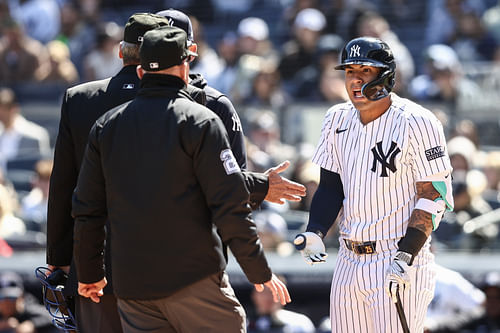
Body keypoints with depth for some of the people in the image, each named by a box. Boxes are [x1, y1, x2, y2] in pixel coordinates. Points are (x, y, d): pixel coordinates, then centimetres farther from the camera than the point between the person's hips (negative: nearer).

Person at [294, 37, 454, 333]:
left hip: (399, 262, -6)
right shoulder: (338, 120, 8)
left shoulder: (415, 123, -12)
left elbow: (434, 196, -13)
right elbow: (331, 186, 13)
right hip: (349, 262, 6)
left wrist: (406, 256, -21)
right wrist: (315, 233, -5)